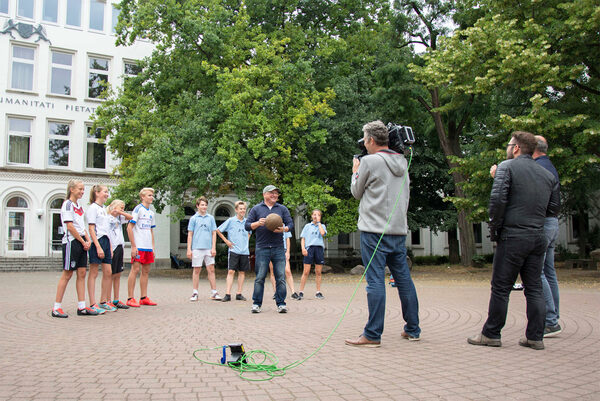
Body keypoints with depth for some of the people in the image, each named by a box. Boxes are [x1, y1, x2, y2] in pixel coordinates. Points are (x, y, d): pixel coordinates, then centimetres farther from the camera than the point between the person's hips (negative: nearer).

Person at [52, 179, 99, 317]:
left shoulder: (79, 206, 18)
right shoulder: (68, 204, -8)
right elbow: (70, 226, -14)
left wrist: (87, 240, 5)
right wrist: (83, 242, -11)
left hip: (81, 242, 8)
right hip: (71, 241, -8)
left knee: (82, 273, 5)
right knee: (67, 274, -5)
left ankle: (81, 307, 8)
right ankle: (56, 308, 3)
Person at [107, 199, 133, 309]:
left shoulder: (119, 218, 15)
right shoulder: (108, 218, -6)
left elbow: (130, 217, 20)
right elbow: (107, 235, -12)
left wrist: (121, 212, 5)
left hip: (120, 247, 8)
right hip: (112, 248, -8)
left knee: (118, 275, 9)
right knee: (111, 275, -5)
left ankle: (116, 300, 13)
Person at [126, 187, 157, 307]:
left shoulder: (151, 213, 17)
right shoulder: (138, 209, -5)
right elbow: (129, 227, -10)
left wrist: (153, 247, 15)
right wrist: (133, 246, -14)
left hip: (148, 247, 7)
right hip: (138, 246, -7)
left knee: (146, 271, 8)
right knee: (135, 269, -7)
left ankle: (144, 298, 14)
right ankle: (130, 299, -2)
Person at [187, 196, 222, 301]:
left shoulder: (211, 218, 10)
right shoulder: (194, 218, 6)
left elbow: (214, 233, 10)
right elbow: (190, 234, 6)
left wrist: (213, 248, 2)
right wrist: (189, 249, -1)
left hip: (208, 249, 2)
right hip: (197, 248, -1)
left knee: (211, 270, 1)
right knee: (196, 270, 4)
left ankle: (214, 293, 6)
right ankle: (195, 293, 11)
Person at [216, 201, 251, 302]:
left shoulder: (247, 222, 8)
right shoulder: (231, 221, -3)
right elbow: (218, 230, 3)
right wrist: (226, 241, 0)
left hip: (245, 251, 4)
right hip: (233, 250, -4)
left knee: (242, 272, 6)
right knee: (231, 271, -8)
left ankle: (239, 294, 14)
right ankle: (228, 294, -7)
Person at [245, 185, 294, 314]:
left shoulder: (282, 209, 14)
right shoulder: (256, 209, 9)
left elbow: (291, 224, 9)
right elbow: (247, 225, 6)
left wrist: (283, 229, -12)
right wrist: (257, 223, -13)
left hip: (278, 248, 2)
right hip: (262, 248, -1)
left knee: (281, 277, 0)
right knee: (260, 277, -1)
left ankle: (281, 304, 7)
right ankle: (256, 303, 8)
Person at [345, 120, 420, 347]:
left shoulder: (369, 161, -8)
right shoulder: (402, 163, 13)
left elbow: (357, 192, 4)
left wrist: (355, 171, 19)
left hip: (375, 231, -7)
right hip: (399, 229, 7)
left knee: (375, 281, -6)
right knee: (404, 279, 12)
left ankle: (373, 335, -2)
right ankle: (413, 330, 21)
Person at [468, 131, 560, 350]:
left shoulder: (507, 166, -5)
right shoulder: (548, 174, 13)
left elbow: (497, 199, -15)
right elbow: (554, 207, 13)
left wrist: (494, 227, -5)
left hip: (513, 236, -6)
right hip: (539, 237, 6)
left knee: (501, 288, 1)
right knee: (535, 288, 11)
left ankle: (491, 334, 9)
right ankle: (535, 337, 13)